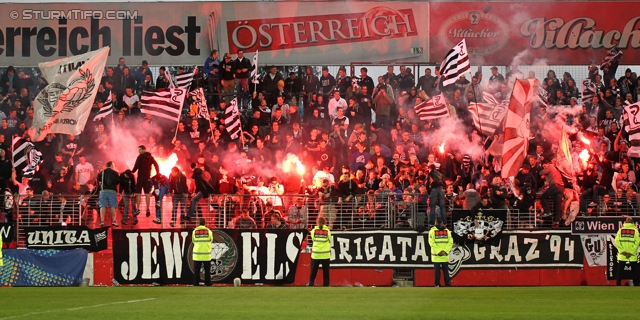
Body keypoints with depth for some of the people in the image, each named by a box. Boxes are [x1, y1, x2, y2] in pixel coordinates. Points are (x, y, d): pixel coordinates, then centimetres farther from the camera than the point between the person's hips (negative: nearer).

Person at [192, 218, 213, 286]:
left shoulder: (195, 231, -2)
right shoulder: (208, 231, -4)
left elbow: (193, 241, 7)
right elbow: (211, 240, 9)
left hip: (197, 253, 0)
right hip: (206, 254, 0)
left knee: (196, 269, 5)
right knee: (207, 269, 7)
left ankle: (195, 283, 1)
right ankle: (208, 283, 7)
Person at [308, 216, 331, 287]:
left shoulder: (314, 231, -1)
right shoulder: (327, 231, -3)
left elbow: (313, 239, 10)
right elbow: (330, 241, 6)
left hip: (315, 254, 1)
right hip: (325, 254, -1)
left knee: (314, 269, 7)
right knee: (325, 270, 5)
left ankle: (311, 283, 6)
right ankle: (326, 283, 5)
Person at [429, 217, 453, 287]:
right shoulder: (432, 231, 3)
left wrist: (445, 251, -9)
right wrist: (438, 251, -11)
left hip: (445, 254, 1)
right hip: (436, 255, -1)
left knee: (446, 270, 2)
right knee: (437, 270, 2)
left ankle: (447, 284, 3)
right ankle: (437, 284, 4)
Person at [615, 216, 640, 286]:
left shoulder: (621, 230, 2)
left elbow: (617, 241, -6)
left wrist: (622, 251, -7)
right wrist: (631, 253, -8)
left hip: (622, 256, 1)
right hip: (633, 257, -1)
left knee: (619, 272, 7)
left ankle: (617, 285, 2)